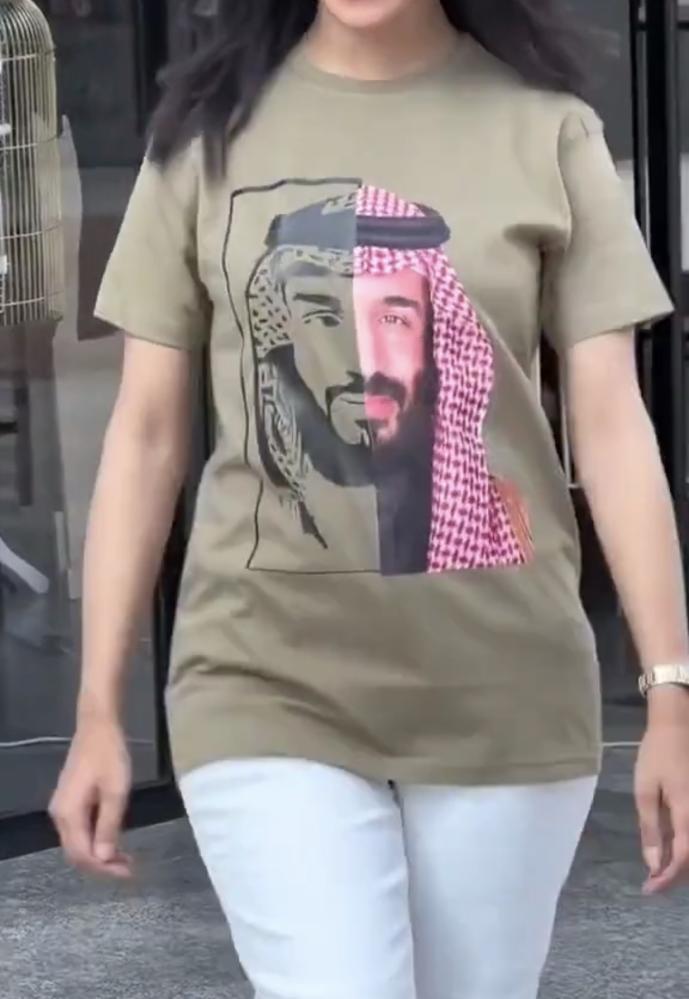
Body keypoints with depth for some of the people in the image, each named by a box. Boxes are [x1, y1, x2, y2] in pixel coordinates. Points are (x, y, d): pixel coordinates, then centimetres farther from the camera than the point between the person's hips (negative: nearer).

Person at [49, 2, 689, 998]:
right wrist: (99, 711, 3)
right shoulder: (211, 129, 3)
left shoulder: (543, 127, 1)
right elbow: (147, 429, 5)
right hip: (269, 686, -1)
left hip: (504, 696, 1)